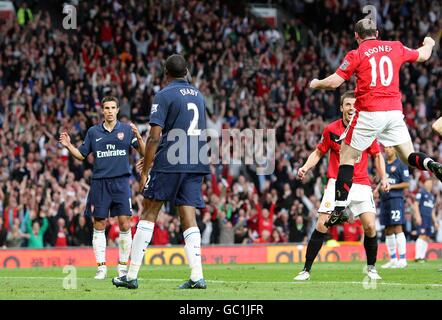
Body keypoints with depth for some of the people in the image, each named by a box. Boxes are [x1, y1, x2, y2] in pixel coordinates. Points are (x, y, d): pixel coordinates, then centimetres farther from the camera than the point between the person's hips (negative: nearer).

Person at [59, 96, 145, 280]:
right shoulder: (93, 132, 10)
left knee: (124, 225, -7)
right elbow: (81, 155, 15)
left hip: (121, 182, -1)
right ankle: (101, 267, 7)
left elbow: (143, 153, 1)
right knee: (99, 225, 0)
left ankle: (123, 266, 4)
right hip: (99, 183, 1)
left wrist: (138, 137, -17)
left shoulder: (127, 130, 6)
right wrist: (68, 146, -3)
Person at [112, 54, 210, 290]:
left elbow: (154, 137, -11)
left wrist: (145, 171, -7)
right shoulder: (198, 96, 16)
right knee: (189, 218, 3)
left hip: (169, 164, -5)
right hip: (196, 165, 5)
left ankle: (132, 275, 1)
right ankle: (197, 276, -10)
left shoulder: (164, 96, -5)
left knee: (148, 214, 2)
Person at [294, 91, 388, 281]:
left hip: (361, 184, 1)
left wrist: (383, 178, 0)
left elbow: (377, 155, 13)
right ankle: (306, 270, -3)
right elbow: (318, 152, 11)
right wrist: (306, 167, -6)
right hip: (336, 183, -1)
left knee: (370, 226, -12)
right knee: (322, 225, -12)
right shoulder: (331, 130, -1)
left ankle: (371, 268, 10)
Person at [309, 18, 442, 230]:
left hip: (369, 113, -4)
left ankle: (339, 209, 0)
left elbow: (334, 82, -4)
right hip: (394, 111, 4)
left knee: (347, 157, 7)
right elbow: (423, 55, 28)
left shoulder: (356, 55, -2)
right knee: (408, 156, 13)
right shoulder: (395, 48, 10)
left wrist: (316, 84, 17)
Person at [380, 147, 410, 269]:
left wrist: (391, 186, -15)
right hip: (385, 199, 7)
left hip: (396, 199, -7)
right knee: (388, 231, 8)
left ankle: (402, 259, -12)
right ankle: (393, 259, 14)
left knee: (397, 228, -12)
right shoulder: (384, 165, 17)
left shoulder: (401, 164, -4)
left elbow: (406, 184, -7)